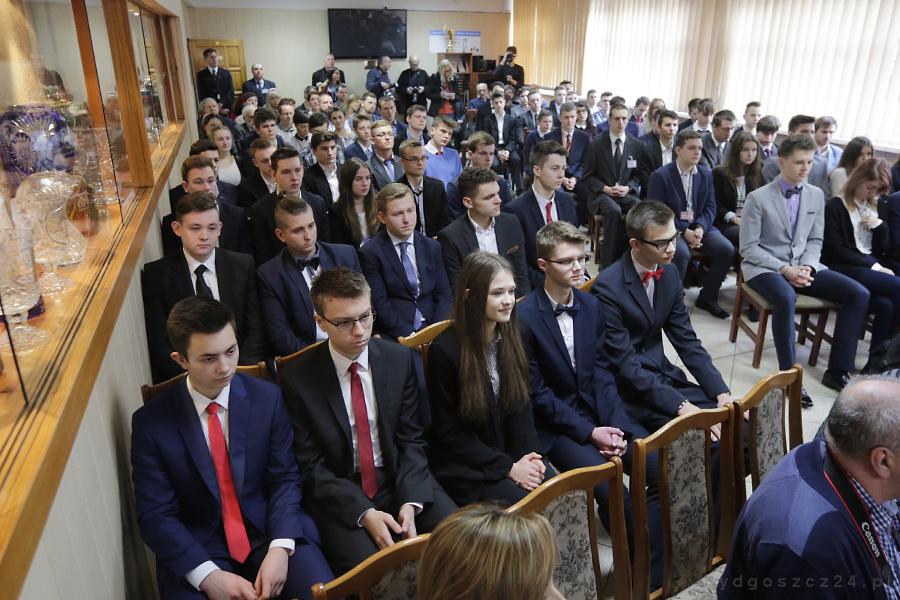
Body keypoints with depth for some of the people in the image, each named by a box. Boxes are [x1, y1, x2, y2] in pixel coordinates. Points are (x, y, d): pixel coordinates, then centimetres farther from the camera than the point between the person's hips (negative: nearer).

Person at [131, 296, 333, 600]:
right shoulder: (151, 422, -7)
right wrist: (209, 575, -19)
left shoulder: (267, 397, -5)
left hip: (270, 530, 0)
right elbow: (155, 515, -6)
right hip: (198, 546, 0)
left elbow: (285, 479, -1)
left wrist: (280, 548, -17)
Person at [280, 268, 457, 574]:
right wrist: (364, 512, -17)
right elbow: (310, 465, -6)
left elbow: (411, 439, 1)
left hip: (400, 479, 3)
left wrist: (410, 502, -13)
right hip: (337, 492, -3)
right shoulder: (296, 377, -9)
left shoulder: (400, 358, -2)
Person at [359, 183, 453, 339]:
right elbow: (379, 304, -7)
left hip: (433, 329, 4)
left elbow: (444, 295, 8)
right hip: (396, 335, -3)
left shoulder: (432, 247, 11)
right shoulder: (370, 253, -1)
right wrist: (409, 336, -17)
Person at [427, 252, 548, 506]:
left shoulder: (510, 338, 2)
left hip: (513, 453, 5)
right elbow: (448, 432, -11)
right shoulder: (444, 350, -16)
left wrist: (529, 454, -8)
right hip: (464, 465, -5)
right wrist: (507, 467, -15)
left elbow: (522, 403, 8)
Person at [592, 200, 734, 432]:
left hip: (662, 374, 7)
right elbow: (625, 365, -22)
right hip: (627, 387, -7)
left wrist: (722, 393, -6)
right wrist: (680, 406, -26)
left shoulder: (670, 273, 1)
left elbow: (686, 340, 5)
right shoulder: (607, 287, -22)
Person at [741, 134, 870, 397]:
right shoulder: (758, 198, -8)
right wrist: (784, 269, -19)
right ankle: (789, 374, -26)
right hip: (765, 267, -6)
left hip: (802, 266, 6)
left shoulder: (816, 195, 7)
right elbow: (748, 248, -9)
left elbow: (815, 240, 12)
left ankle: (837, 371, -5)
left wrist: (807, 266, -9)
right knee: (786, 297, -38)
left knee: (859, 294, -12)